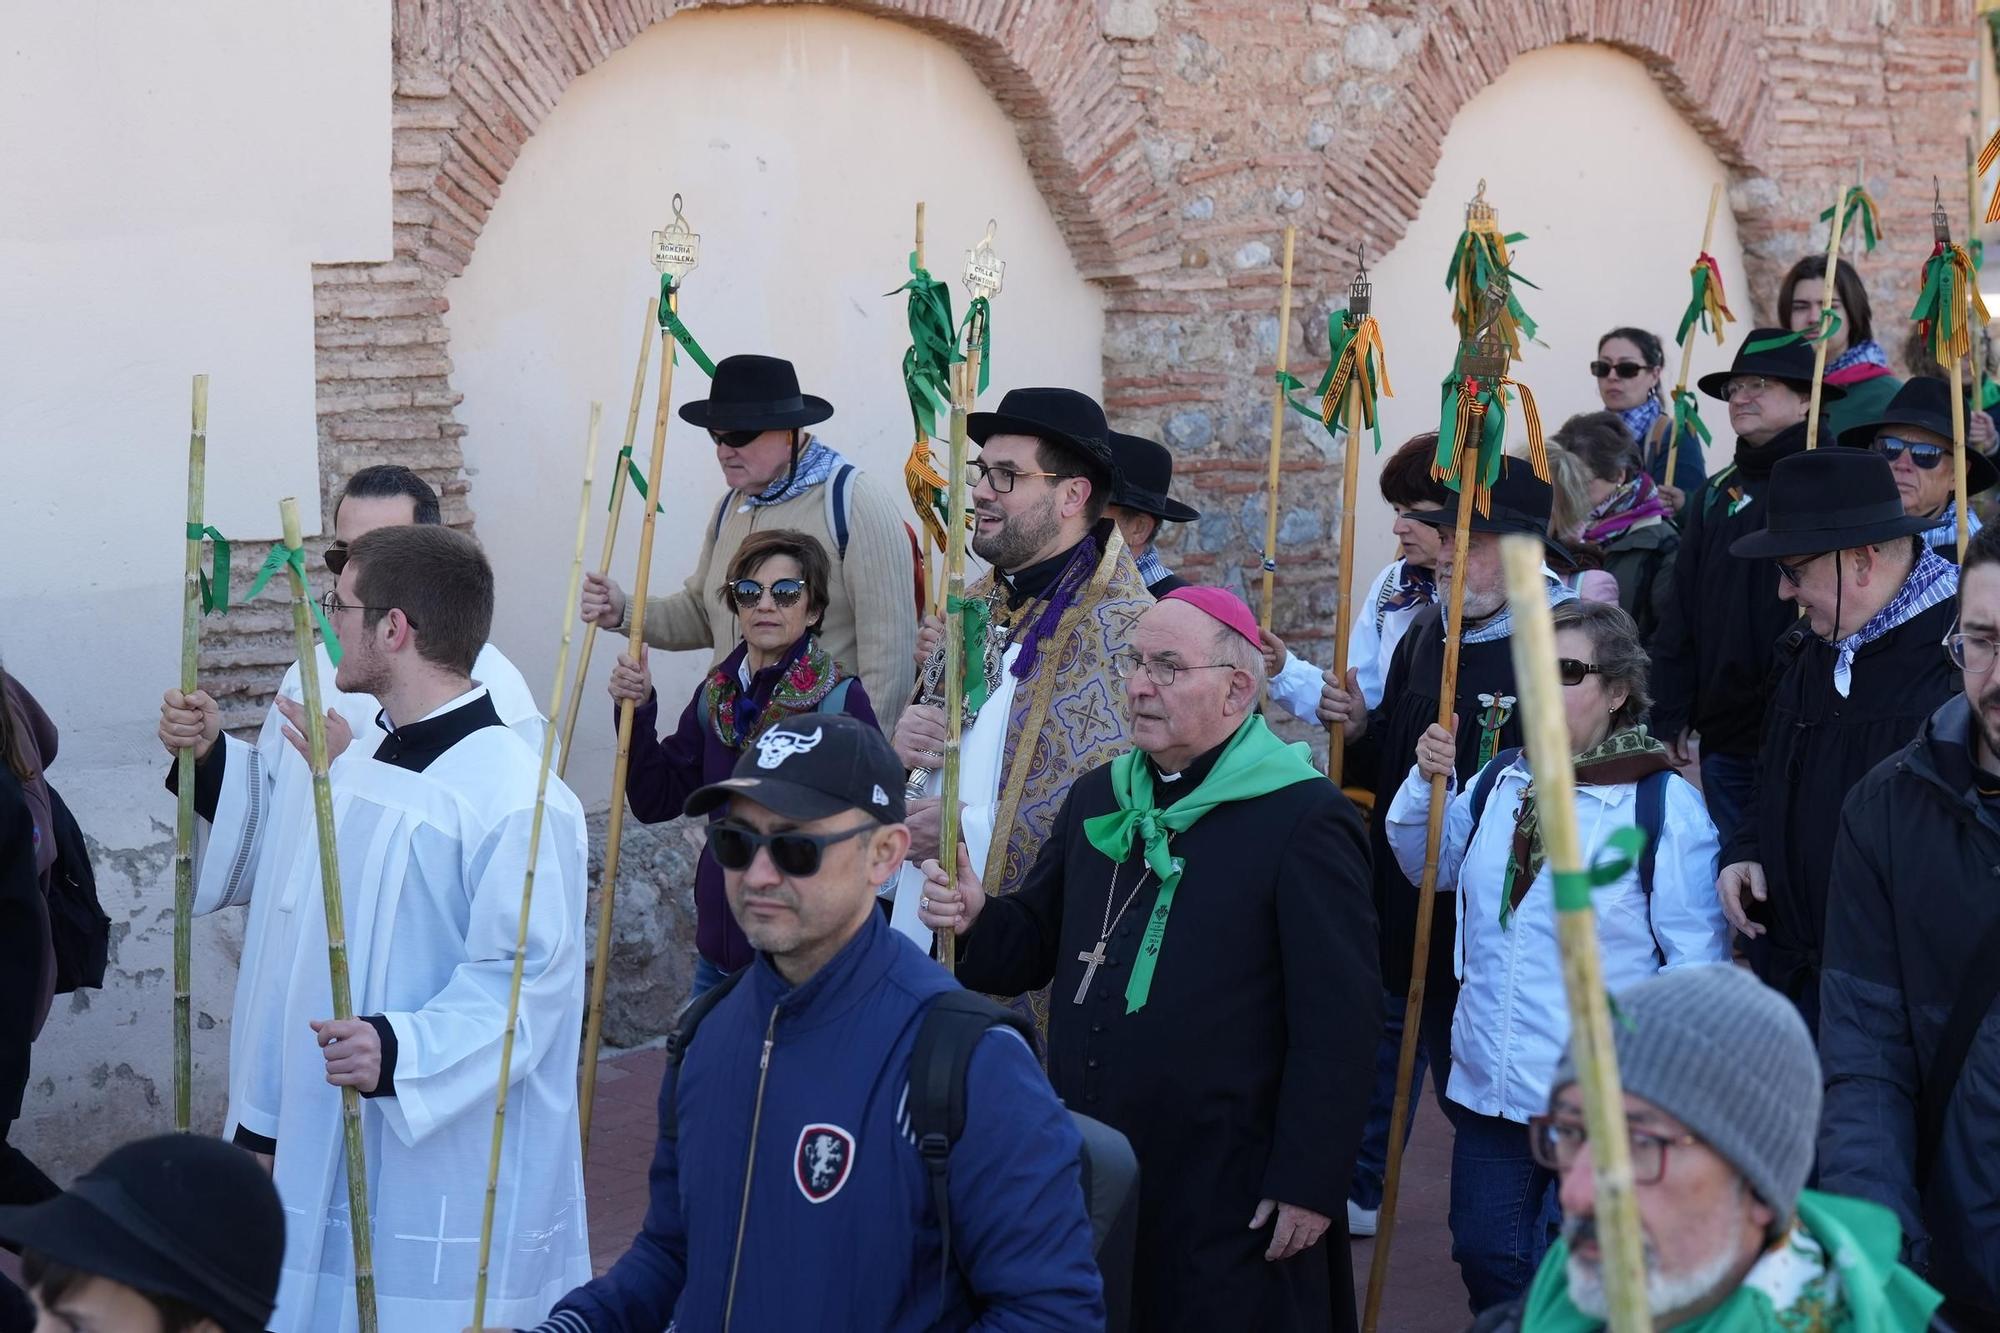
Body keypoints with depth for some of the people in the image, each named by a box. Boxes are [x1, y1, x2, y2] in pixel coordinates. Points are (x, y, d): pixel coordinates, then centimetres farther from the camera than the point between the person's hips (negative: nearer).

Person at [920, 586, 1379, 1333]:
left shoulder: (1304, 818, -11)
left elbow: (1337, 1021, -13)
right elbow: (1037, 948, 18)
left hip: (1229, 1191, -6)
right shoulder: (1095, 799, 12)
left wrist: (1310, 1182, -15)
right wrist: (979, 920, -5)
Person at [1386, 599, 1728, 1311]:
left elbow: (1699, 967, -9)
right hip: (1488, 1085, 5)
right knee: (1485, 1254, 16)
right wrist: (1427, 786, 0)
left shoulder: (1666, 805, -13)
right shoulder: (1500, 780, 2)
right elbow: (1427, 865, 18)